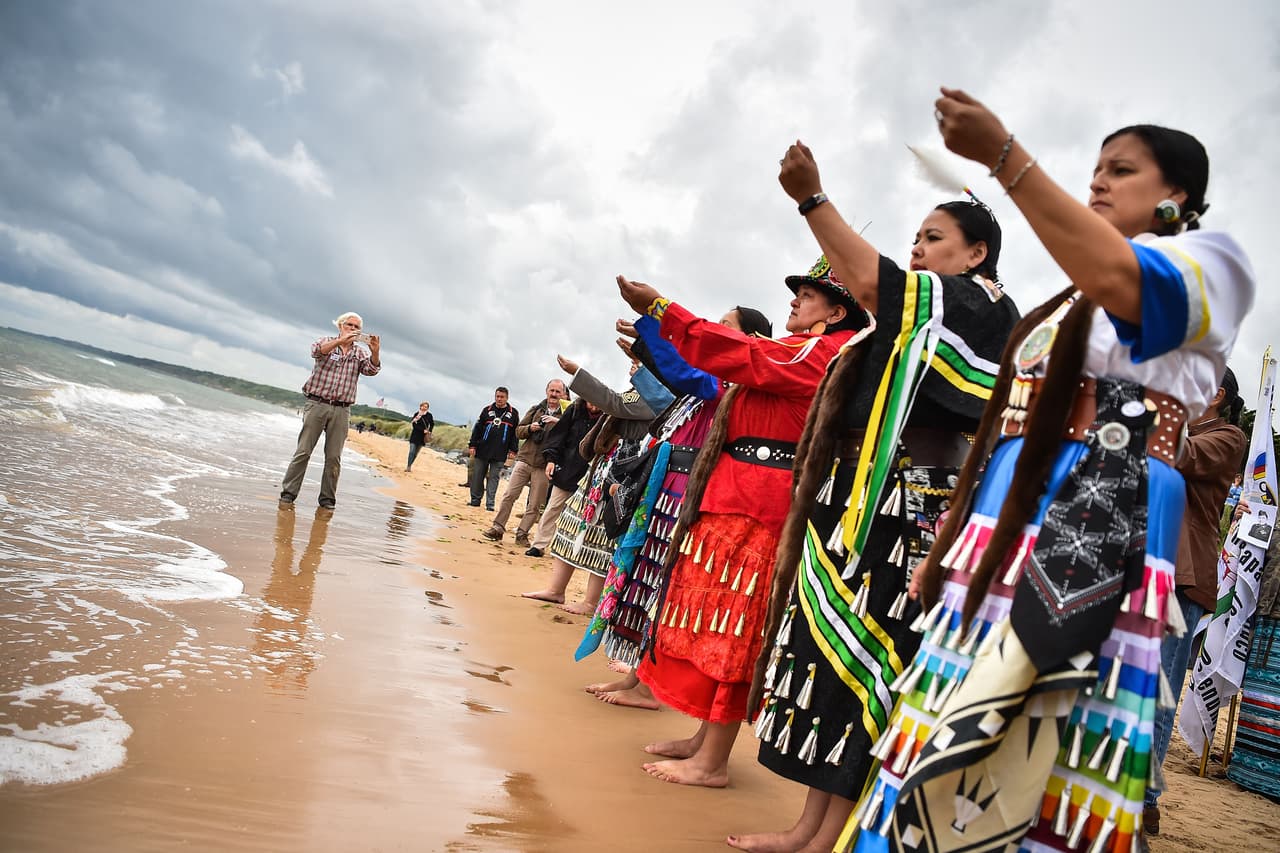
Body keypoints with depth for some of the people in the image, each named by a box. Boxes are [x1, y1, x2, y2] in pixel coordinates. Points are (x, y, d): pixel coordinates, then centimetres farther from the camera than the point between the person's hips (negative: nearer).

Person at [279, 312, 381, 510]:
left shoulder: (359, 354, 13)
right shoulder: (327, 341, 7)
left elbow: (371, 369, -5)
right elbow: (316, 351, -15)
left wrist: (375, 352, -25)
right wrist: (341, 340, -29)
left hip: (341, 410, 2)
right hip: (317, 404, -2)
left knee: (334, 457, 2)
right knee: (303, 451, -3)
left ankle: (327, 499, 8)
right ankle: (288, 494, 2)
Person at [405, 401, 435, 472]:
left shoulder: (429, 415, -3)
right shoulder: (417, 414, -9)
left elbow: (432, 424, 14)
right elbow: (414, 425, -14)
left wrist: (429, 432, 1)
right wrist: (423, 430, -21)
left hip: (422, 437, 2)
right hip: (415, 435, -2)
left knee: (416, 453, 8)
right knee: (412, 451, -10)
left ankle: (409, 466, 17)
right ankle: (408, 466, -8)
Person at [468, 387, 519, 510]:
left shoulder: (513, 413, 6)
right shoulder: (487, 410, 7)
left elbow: (516, 433, 6)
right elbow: (477, 429, 8)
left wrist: (513, 450, -1)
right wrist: (472, 445, 1)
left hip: (500, 454, -1)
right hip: (482, 450, 1)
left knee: (493, 478, -1)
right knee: (477, 477, 4)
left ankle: (490, 503, 1)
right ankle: (475, 500, 14)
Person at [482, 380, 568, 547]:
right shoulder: (536, 409, 11)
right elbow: (518, 431, 13)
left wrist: (558, 422, -26)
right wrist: (530, 428, -7)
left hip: (543, 466, -2)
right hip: (524, 459, 2)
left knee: (534, 505, 2)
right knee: (509, 495, -1)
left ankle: (522, 534, 12)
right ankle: (497, 528, 7)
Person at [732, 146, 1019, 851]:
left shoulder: (981, 305, -2)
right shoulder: (927, 315, 26)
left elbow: (871, 282, -15)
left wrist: (813, 199, -15)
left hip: (907, 508, -9)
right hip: (862, 500, 9)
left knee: (863, 651, -7)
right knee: (831, 642, 6)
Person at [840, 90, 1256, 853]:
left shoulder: (1211, 260, 4)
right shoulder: (1072, 300, 27)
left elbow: (1123, 283, -22)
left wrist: (1005, 156, -22)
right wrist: (946, 544, 16)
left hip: (1088, 537, -8)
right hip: (1004, 529, 8)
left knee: (1033, 755, -10)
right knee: (944, 752, 6)